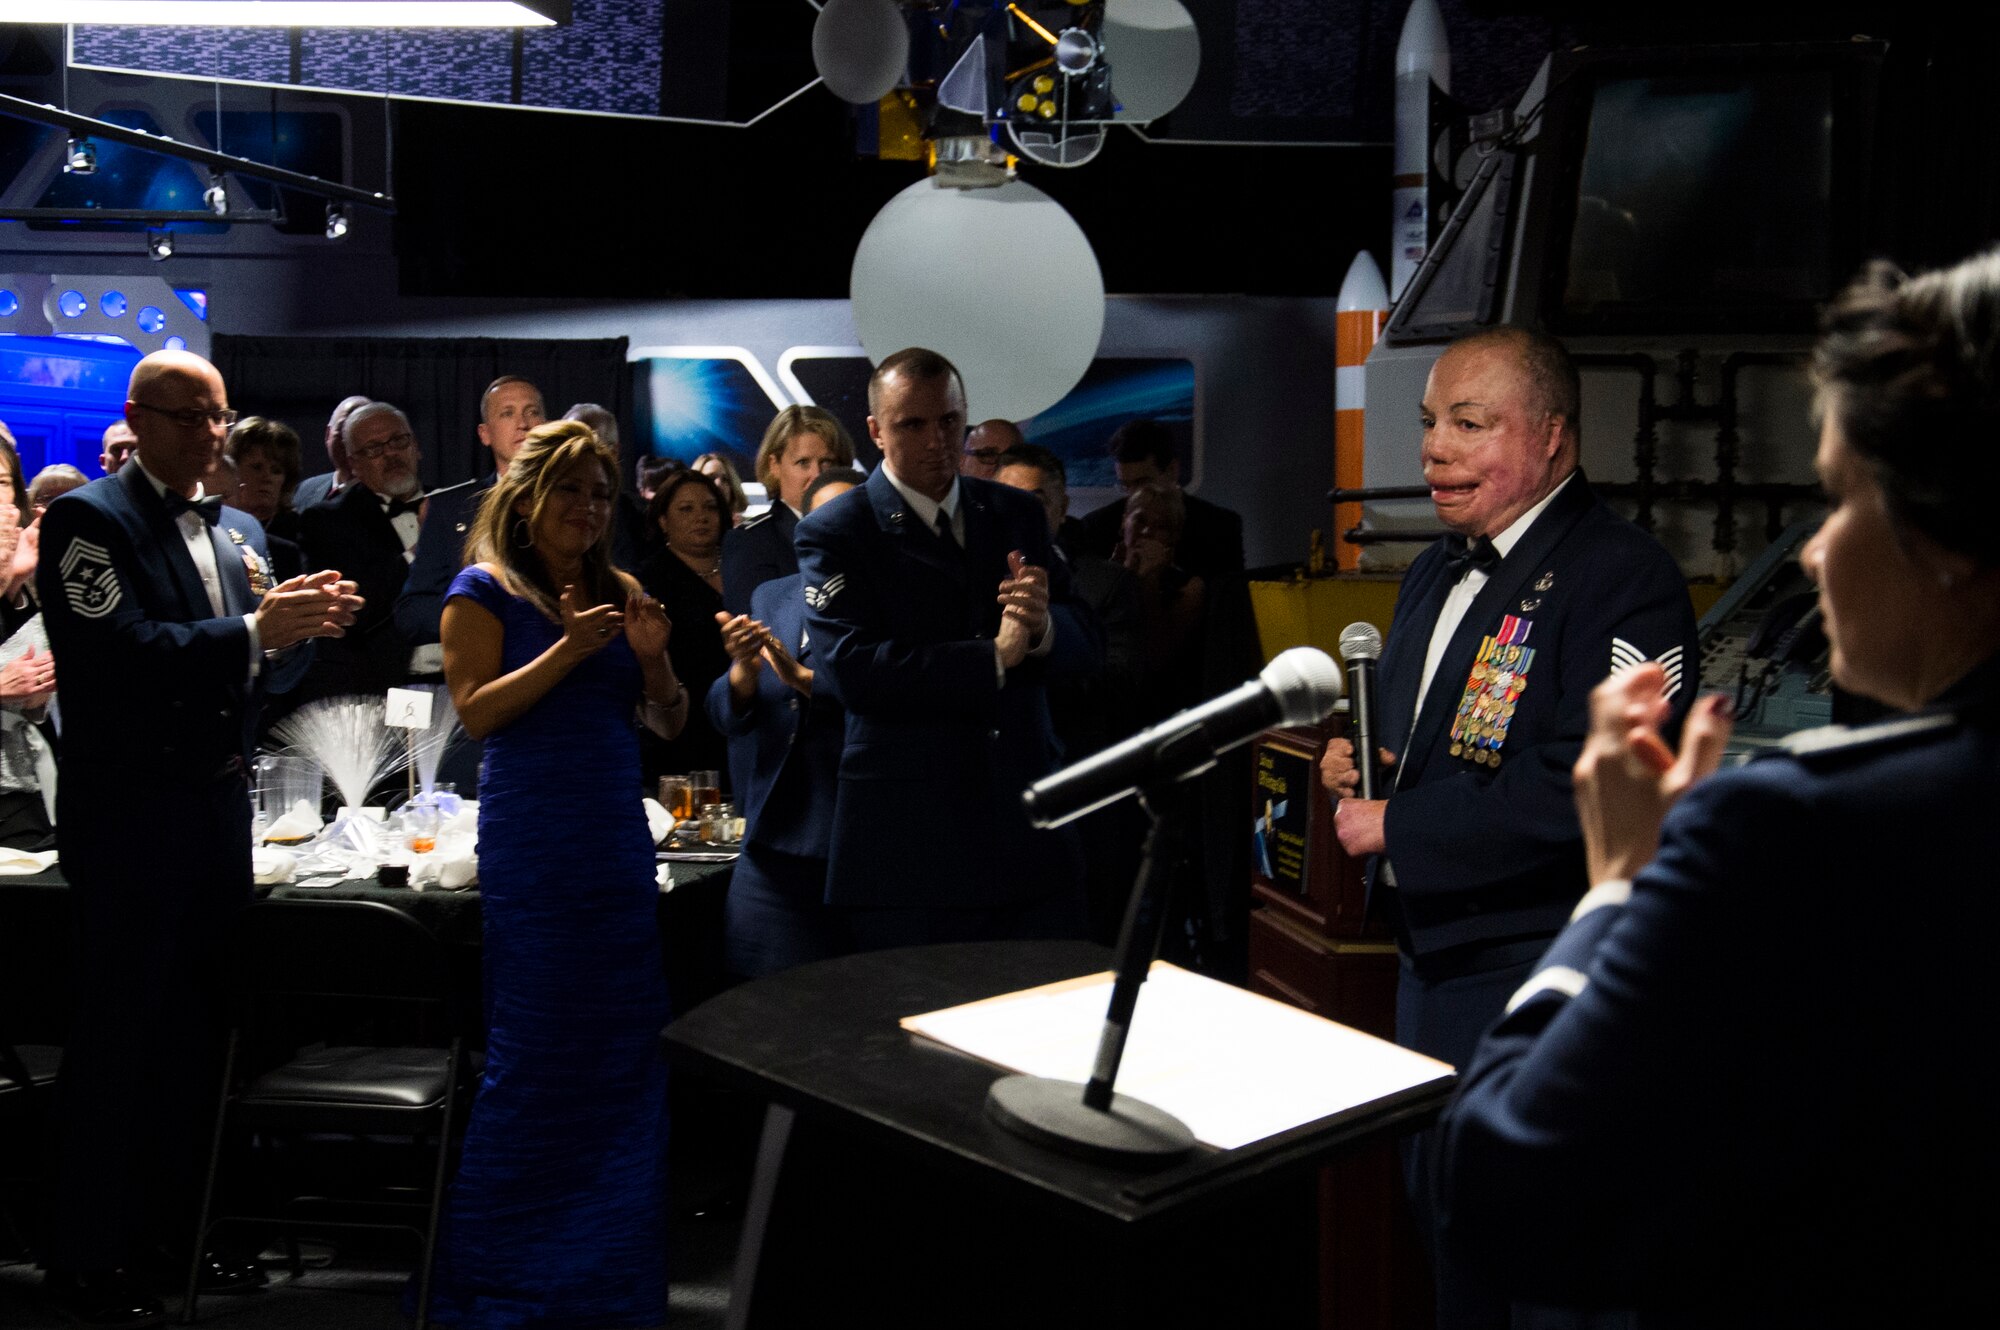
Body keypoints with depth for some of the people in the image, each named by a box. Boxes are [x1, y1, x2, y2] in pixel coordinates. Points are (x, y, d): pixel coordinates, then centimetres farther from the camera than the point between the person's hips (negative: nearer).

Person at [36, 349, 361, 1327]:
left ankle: (171, 1232, 26)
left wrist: (304, 626, -6)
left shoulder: (238, 532, 13)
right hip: (128, 815, -7)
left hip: (219, 808, 7)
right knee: (117, 1036, 1)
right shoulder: (88, 519, -9)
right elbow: (120, 654, -22)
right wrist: (258, 629, -23)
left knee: (195, 1033, 14)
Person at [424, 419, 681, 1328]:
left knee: (626, 1056, 8)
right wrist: (568, 650, -18)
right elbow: (477, 710, -11)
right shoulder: (484, 590, -2)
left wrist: (653, 658, -6)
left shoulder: (620, 594, 12)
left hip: (618, 844, 6)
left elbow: (670, 722, 12)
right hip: (532, 850, -5)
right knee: (530, 1059, -1)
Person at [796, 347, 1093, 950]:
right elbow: (853, 670, -17)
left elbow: (1084, 646, 6)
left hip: (1031, 827, 5)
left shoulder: (1016, 515, 12)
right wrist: (994, 656, -16)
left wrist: (1042, 628, -18)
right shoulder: (834, 534, -3)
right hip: (908, 846, -4)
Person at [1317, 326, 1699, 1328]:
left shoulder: (1624, 579, -17)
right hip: (1430, 960, 9)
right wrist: (1360, 766, 2)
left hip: (1535, 976, -9)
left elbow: (1586, 786, -27)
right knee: (1435, 1218, 21)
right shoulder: (1437, 572, 12)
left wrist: (1398, 826, -20)